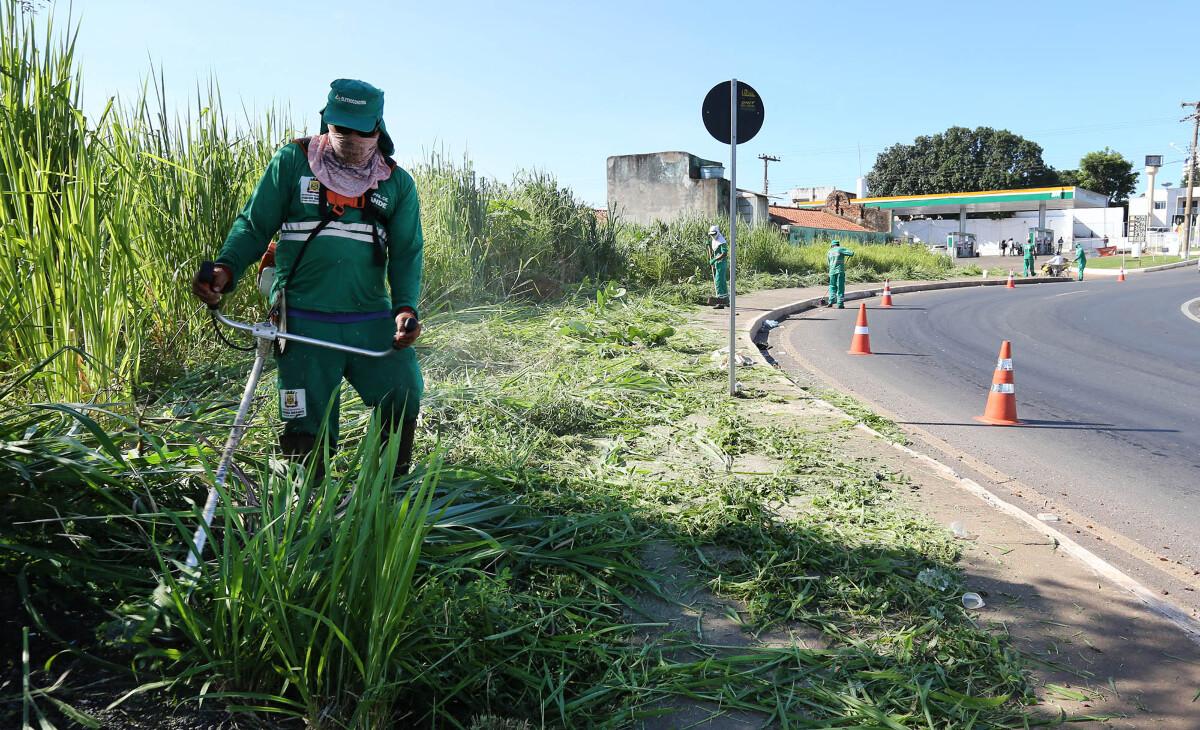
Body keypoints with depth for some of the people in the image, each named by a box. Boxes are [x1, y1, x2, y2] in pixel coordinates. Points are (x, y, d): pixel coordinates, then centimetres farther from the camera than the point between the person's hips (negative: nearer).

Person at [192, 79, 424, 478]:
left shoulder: (397, 184, 8)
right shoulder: (292, 161, 4)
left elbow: (407, 251, 4)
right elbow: (254, 224, 3)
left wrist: (405, 307, -12)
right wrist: (226, 269, -15)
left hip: (373, 322, 2)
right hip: (305, 322, -2)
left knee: (403, 399, 0)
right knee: (307, 432, 2)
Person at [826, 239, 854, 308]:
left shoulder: (830, 252, 14)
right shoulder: (840, 249, -1)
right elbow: (852, 253, -7)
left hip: (832, 271, 4)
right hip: (840, 271, -4)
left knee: (832, 286, 14)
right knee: (840, 287, 0)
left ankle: (831, 301, 1)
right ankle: (840, 304, 0)